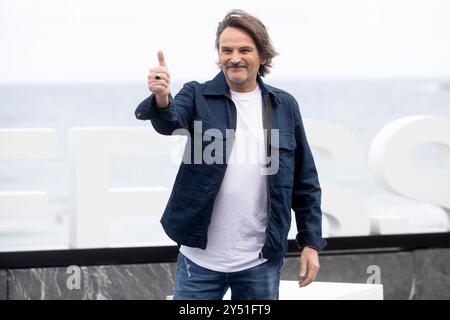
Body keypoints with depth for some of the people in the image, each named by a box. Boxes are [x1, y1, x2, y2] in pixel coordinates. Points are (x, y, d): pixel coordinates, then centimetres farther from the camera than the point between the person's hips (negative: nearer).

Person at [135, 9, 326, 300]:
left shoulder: (285, 106, 4)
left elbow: (305, 182, 7)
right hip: (200, 257, -1)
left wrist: (311, 242, 3)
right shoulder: (198, 96, -1)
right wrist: (162, 101, -45)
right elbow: (171, 122, -23)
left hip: (261, 261, 1)